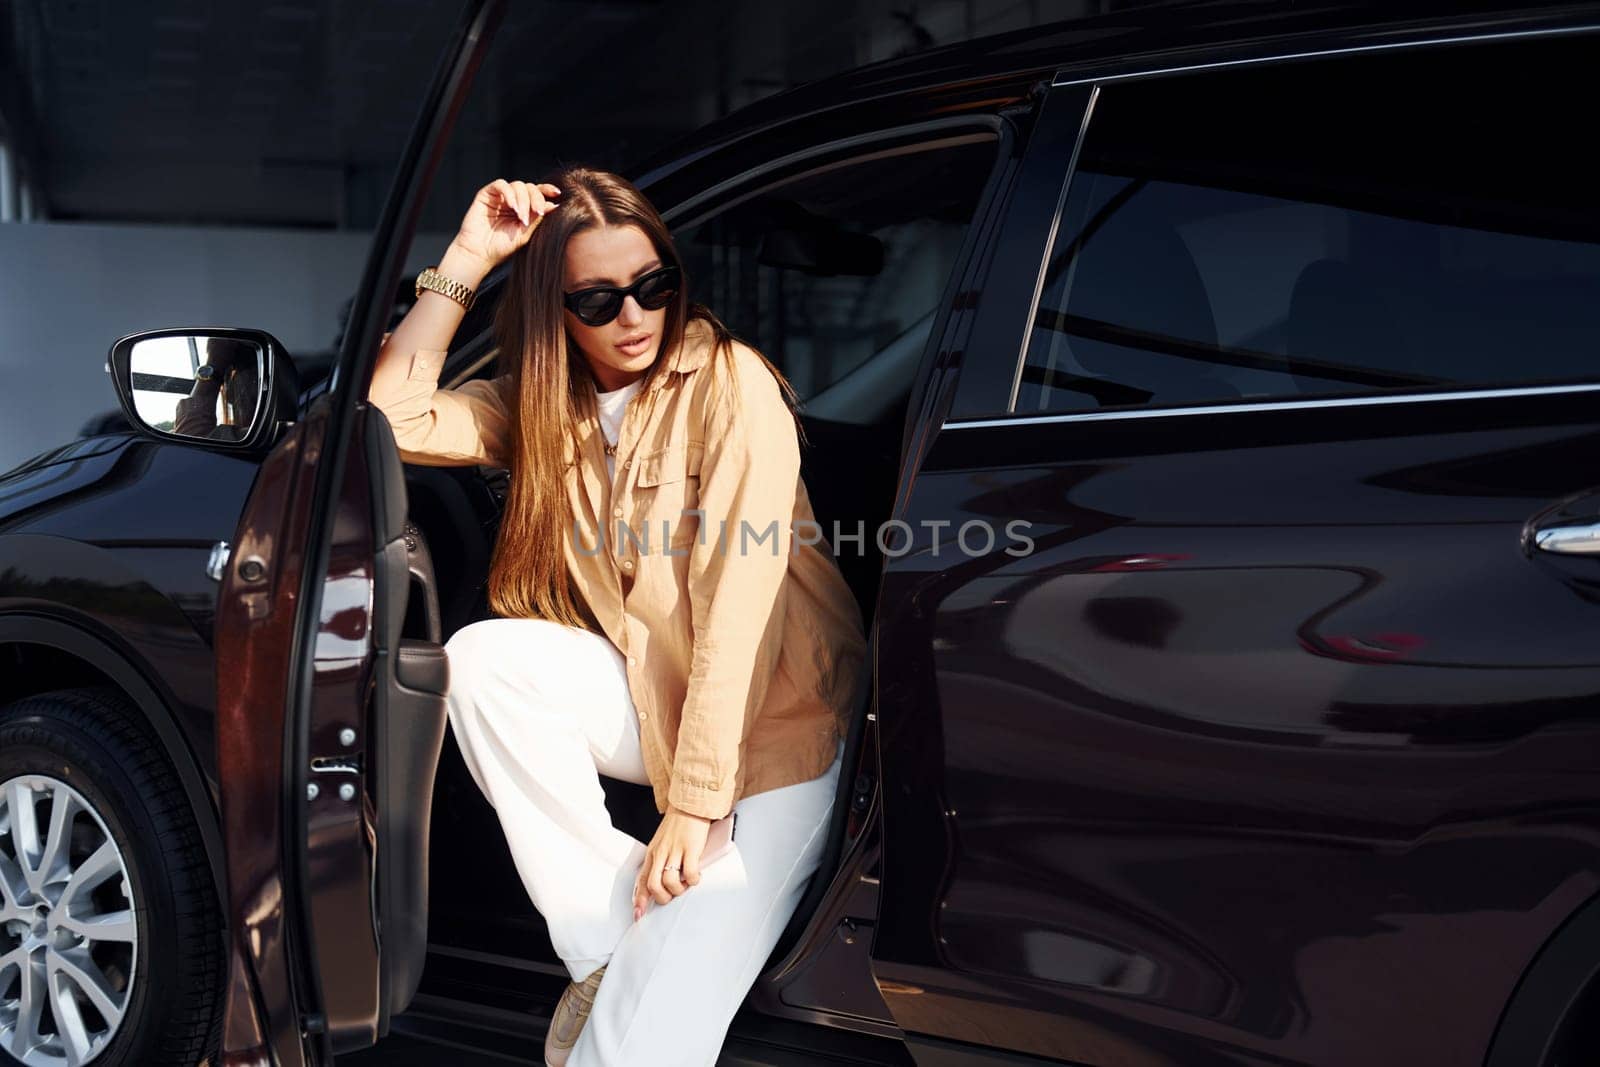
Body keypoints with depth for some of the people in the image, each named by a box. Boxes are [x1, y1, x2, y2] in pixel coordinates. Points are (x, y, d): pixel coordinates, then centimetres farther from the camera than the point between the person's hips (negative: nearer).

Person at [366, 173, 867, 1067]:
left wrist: (695, 802, -24)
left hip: (776, 719, -6)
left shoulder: (729, 382, -15)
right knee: (483, 659, -23)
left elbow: (739, 596, -21)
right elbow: (393, 420, -9)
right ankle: (607, 940, -13)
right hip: (652, 699, 6)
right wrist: (467, 261, -13)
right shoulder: (540, 402, 4)